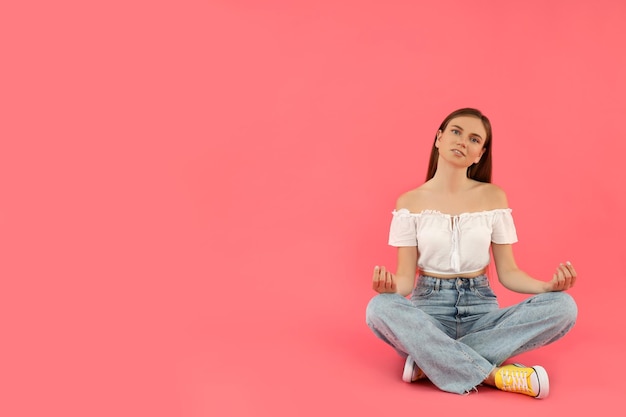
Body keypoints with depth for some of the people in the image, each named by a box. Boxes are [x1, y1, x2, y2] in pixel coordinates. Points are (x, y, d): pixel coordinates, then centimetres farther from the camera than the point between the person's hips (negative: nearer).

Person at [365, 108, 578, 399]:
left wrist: (549, 285, -16)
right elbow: (406, 278, -3)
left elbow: (508, 272, 3)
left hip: (481, 308, 2)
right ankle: (495, 375, -30)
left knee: (563, 306, -24)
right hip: (429, 310, -2)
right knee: (380, 307, -35)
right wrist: (390, 286, -26)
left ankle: (430, 360, -26)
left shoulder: (493, 197, 3)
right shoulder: (410, 202, 0)